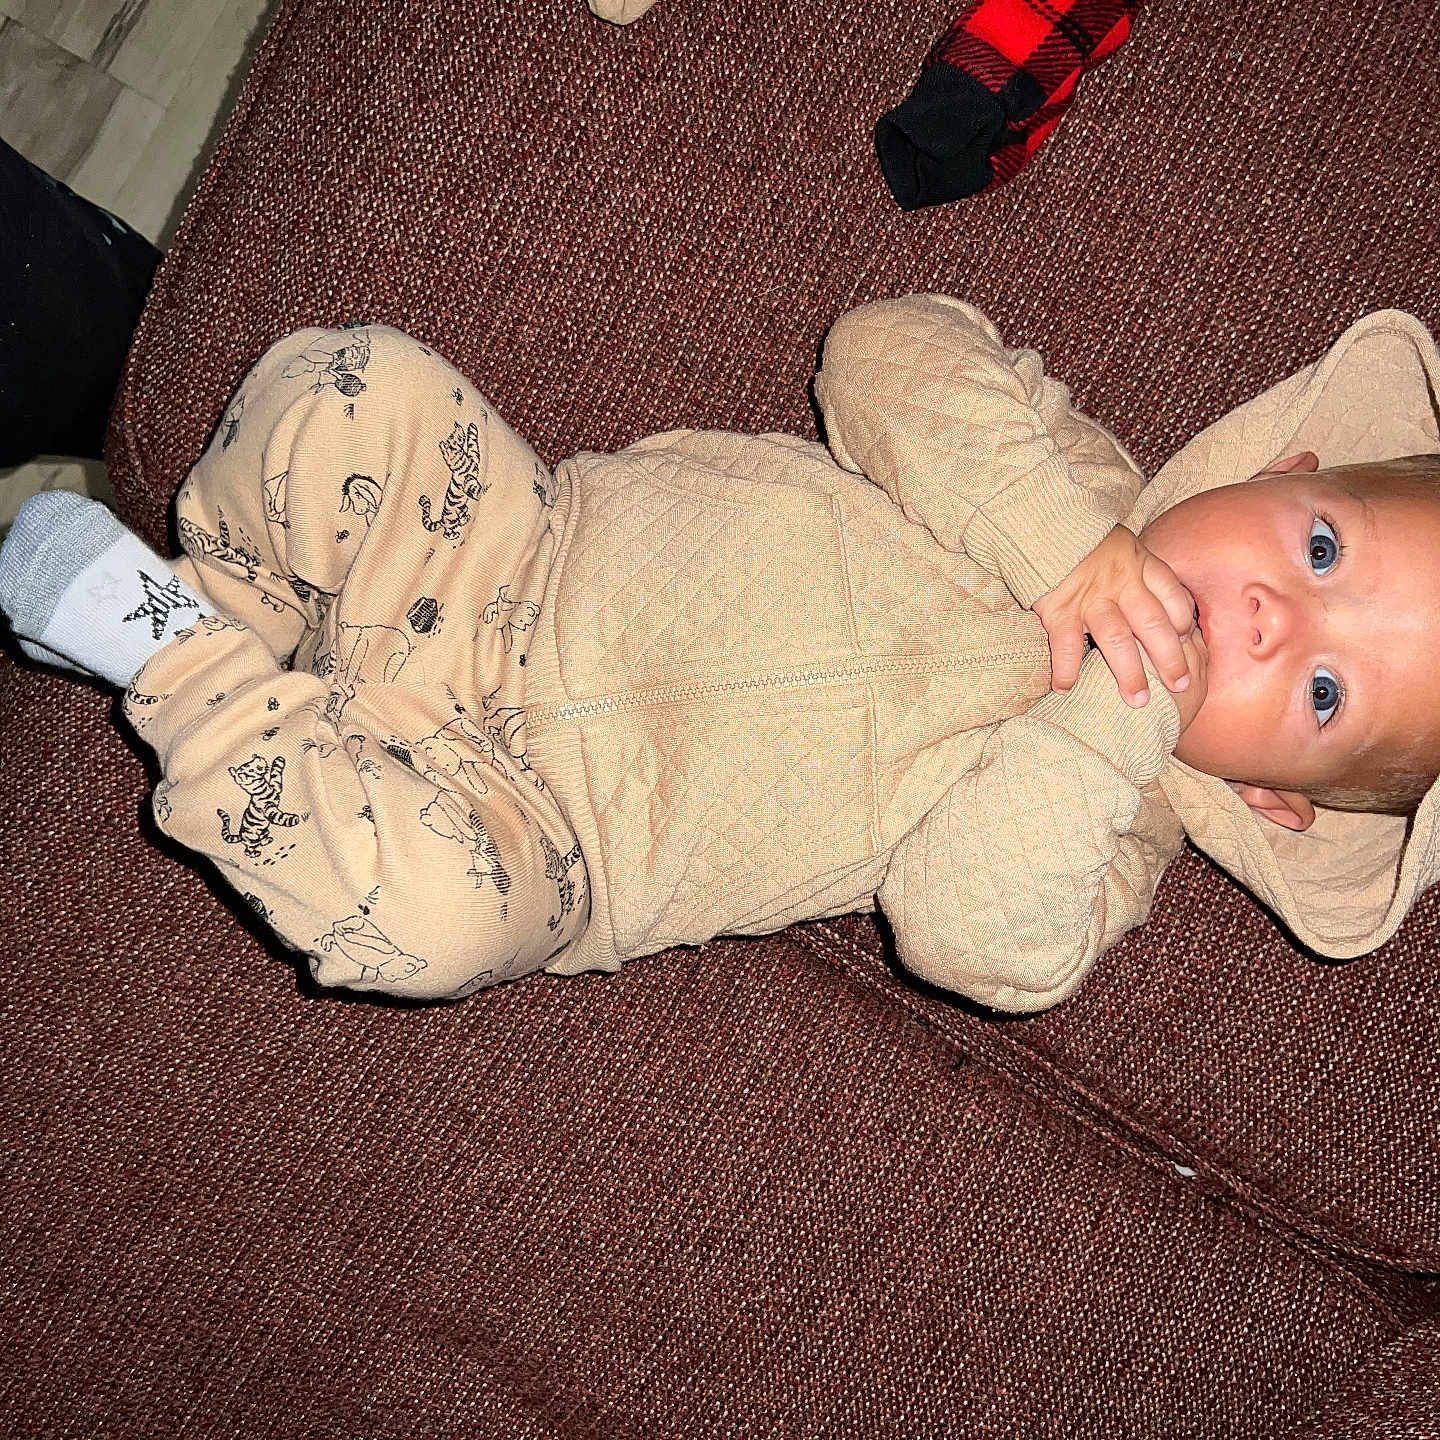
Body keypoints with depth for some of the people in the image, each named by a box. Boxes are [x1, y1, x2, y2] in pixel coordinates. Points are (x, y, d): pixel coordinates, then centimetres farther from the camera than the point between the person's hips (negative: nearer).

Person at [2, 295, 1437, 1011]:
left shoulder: (1112, 833, -9)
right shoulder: (1080, 482, -2)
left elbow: (961, 929, -26)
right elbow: (885, 350, -13)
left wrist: (1111, 717, -30)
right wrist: (1071, 545, -22)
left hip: (528, 811, -3)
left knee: (442, 903, -34)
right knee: (352, 384, -18)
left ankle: (182, 663, -9)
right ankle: (234, 623, 10)